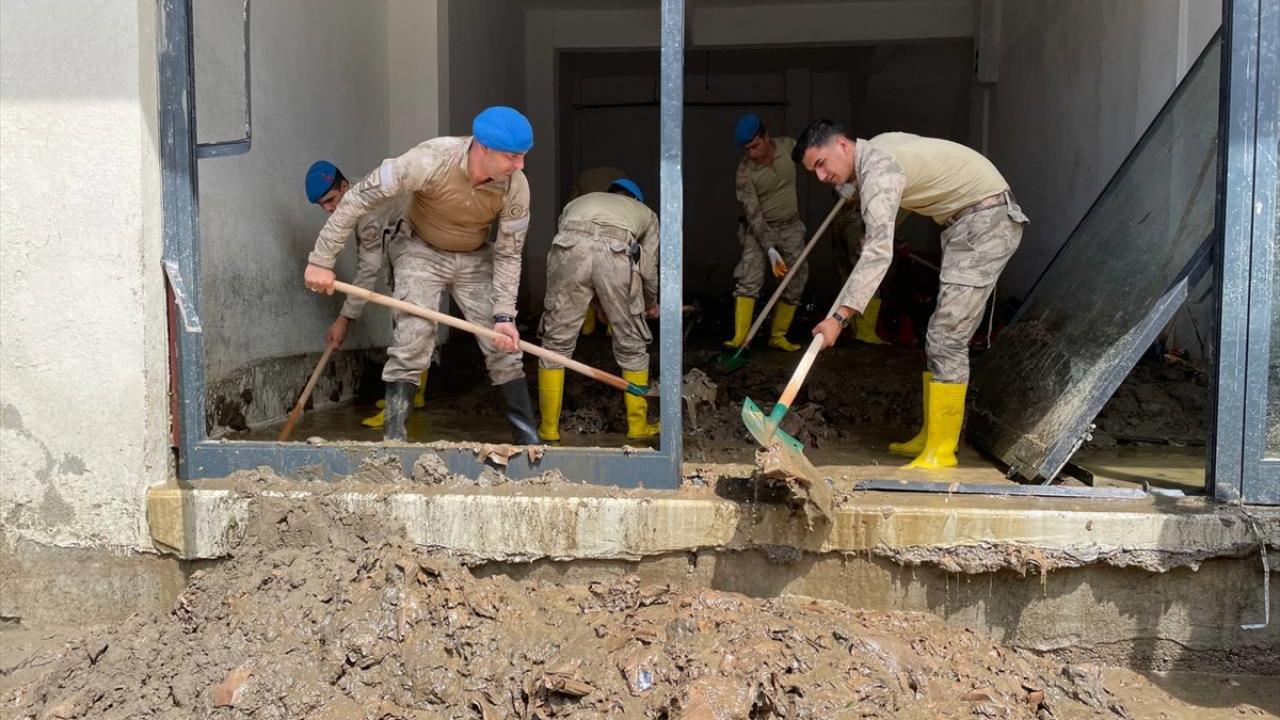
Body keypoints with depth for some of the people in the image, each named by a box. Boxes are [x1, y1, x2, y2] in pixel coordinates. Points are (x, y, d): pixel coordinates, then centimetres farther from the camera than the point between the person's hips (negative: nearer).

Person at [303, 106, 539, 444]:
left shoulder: (515, 187, -23)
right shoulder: (432, 160, -33)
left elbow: (508, 254, -11)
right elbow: (358, 199, -25)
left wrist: (504, 315, -19)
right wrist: (322, 261, -23)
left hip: (475, 260, 3)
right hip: (421, 253, -3)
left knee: (505, 346, -1)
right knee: (411, 344, -16)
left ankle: (529, 439, 10)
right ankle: (393, 438, -5)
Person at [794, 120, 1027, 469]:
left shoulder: (877, 170, -22)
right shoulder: (877, 148, 8)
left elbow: (878, 253, -33)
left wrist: (839, 318, -37)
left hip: (988, 220, -10)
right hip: (968, 220, 10)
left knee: (947, 337, -14)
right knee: (943, 337, 11)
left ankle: (940, 451, -11)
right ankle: (931, 436, 18)